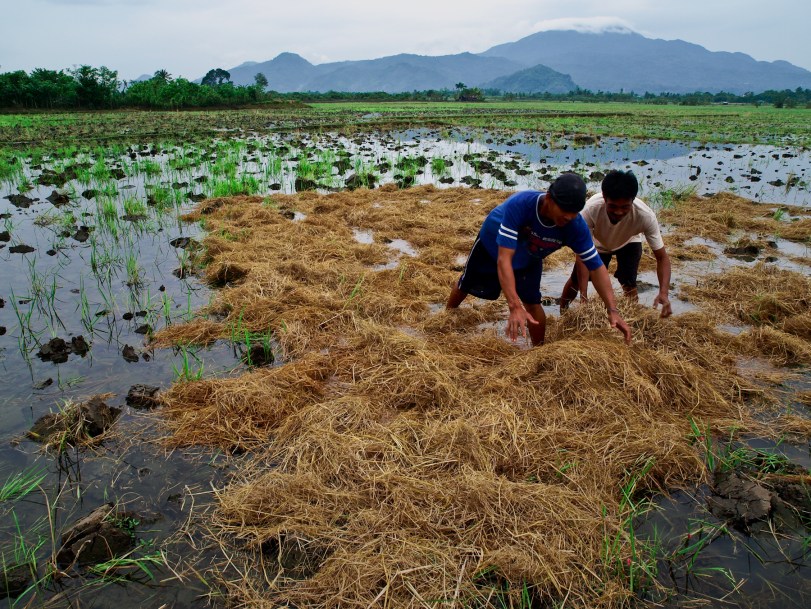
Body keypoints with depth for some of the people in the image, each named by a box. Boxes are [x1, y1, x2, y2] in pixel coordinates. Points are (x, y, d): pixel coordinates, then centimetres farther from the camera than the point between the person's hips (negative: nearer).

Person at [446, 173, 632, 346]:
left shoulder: (576, 226, -35)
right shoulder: (520, 204, -47)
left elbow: (596, 267, -26)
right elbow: (504, 258, -51)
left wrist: (613, 310, -35)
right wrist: (515, 307, -58)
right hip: (492, 243, -2)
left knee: (532, 302, -11)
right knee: (465, 285, 18)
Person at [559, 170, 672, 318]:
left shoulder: (645, 215, -41)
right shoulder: (591, 209, -44)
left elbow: (662, 257, -34)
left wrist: (663, 293, -50)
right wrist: (583, 295, -45)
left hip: (628, 243, 0)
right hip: (597, 242, 0)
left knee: (628, 284, -19)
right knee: (576, 280, 6)